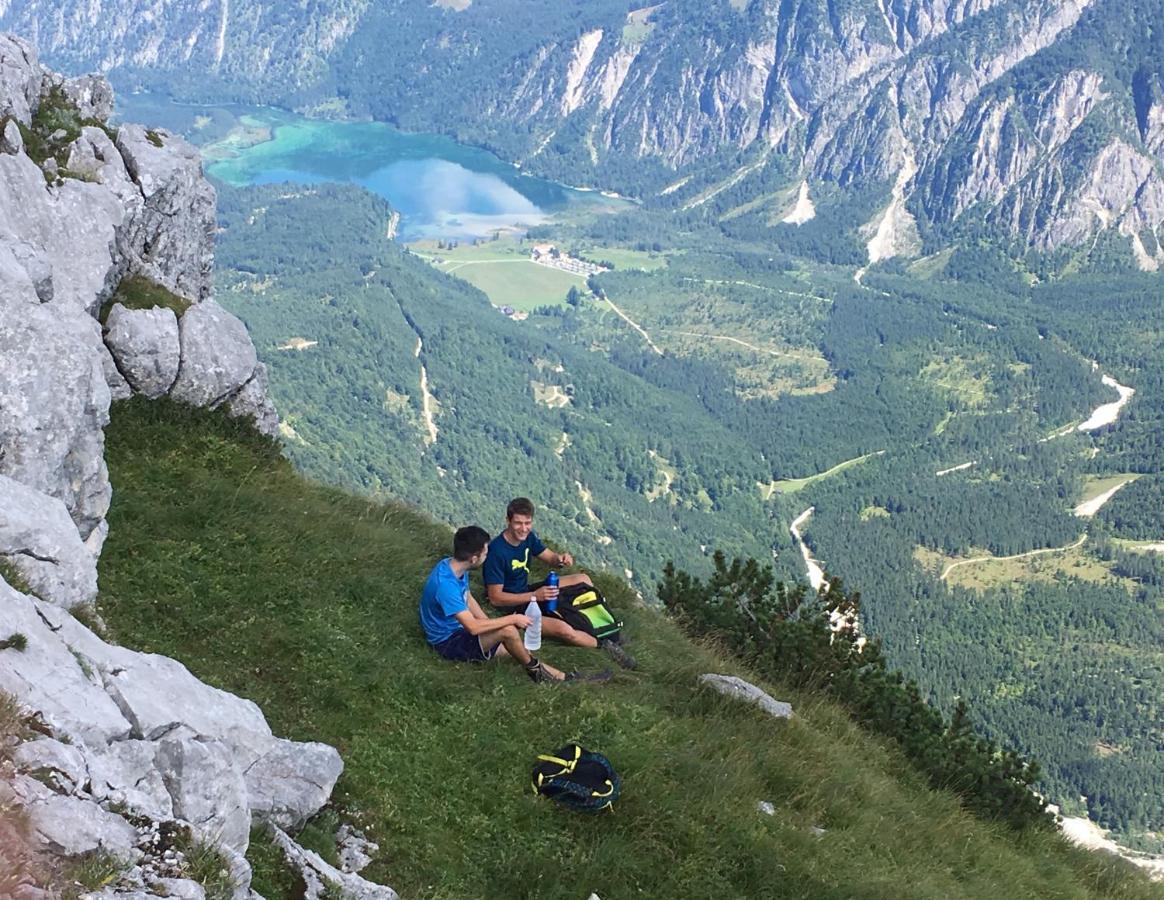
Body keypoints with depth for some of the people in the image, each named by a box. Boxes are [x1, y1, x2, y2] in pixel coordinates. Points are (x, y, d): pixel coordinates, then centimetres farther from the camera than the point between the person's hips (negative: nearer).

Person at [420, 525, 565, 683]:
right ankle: (534, 668, 0)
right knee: (508, 630, -23)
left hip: (459, 630, 9)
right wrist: (513, 619, -24)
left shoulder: (453, 565, -5)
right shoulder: (446, 584, -33)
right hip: (449, 642, -9)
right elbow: (473, 627, -34)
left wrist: (491, 627, 4)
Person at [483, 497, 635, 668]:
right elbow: (495, 598, -25)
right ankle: (605, 645, -6)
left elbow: (550, 558, 5)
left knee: (583, 579, 8)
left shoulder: (527, 537, -5)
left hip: (527, 593, 9)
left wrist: (560, 559, -20)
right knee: (563, 629, -29)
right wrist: (534, 596, -29)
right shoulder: (497, 552, -28)